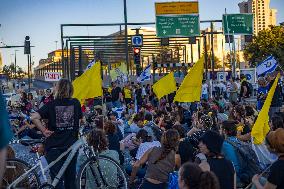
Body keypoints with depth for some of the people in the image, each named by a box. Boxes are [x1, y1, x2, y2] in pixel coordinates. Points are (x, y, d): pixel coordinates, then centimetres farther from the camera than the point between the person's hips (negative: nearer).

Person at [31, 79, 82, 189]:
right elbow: (80, 120, 12)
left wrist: (44, 130, -6)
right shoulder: (76, 103, 1)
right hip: (72, 145, 3)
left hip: (54, 147, -2)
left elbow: (34, 117, -15)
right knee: (71, 178, 13)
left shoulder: (51, 104, -5)